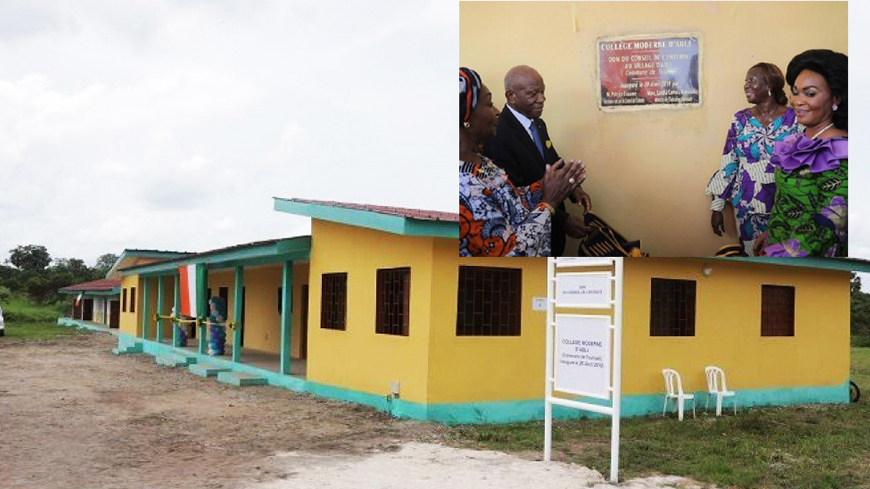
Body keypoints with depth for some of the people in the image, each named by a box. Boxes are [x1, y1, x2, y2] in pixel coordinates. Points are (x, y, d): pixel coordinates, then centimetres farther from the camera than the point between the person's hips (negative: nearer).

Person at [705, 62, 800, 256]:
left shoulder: (794, 119, -5)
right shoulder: (740, 120, 1)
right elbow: (728, 165, 3)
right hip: (747, 203, 2)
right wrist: (717, 206, 2)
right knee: (752, 255, 9)